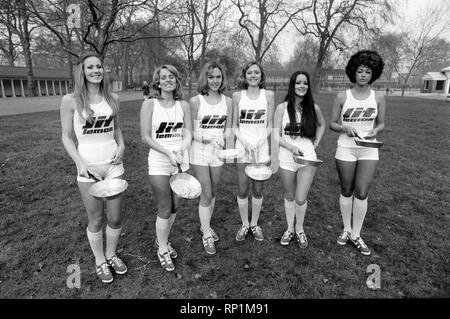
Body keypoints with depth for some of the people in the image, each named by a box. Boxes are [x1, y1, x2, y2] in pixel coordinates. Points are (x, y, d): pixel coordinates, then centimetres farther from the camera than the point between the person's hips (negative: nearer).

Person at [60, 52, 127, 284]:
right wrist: (80, 163, -15)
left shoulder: (112, 98, 3)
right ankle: (99, 261, 33)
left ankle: (111, 254, 36)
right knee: (95, 220, 10)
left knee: (115, 217, 11)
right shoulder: (70, 101, -6)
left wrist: (121, 146, -3)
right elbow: (66, 137, -2)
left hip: (114, 165, 3)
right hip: (88, 168, -3)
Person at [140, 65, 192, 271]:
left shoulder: (183, 105, 5)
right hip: (159, 163, -4)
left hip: (181, 161, 4)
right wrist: (169, 153, -18)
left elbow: (187, 134, 2)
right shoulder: (149, 104, -5)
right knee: (165, 209, 2)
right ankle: (162, 250, 23)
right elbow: (145, 137, -9)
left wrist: (180, 151, -17)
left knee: (174, 207, 12)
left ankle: (162, 240, 36)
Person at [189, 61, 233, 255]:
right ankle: (207, 236, 16)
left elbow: (228, 128, 7)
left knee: (212, 193, 15)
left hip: (218, 152, 4)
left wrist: (222, 138, -14)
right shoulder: (195, 101, -7)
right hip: (200, 153, -3)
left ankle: (205, 226, 37)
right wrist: (207, 139, -23)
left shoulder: (227, 101, 4)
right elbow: (191, 131, -7)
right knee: (206, 195, 0)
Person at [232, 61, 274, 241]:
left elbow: (270, 125, 3)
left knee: (258, 190, 8)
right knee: (243, 191, 5)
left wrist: (259, 142, -12)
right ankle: (244, 225, 24)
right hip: (242, 147, 0)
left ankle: (254, 224, 27)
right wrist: (245, 142, -13)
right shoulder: (237, 96, 2)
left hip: (262, 147, 1)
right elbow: (234, 126, 3)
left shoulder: (268, 95, 3)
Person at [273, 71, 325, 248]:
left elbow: (322, 125, 21)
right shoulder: (282, 108, -4)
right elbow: (276, 137, -5)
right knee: (289, 197, 14)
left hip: (308, 158, 0)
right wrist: (291, 146, -21)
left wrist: (316, 142, 8)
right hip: (287, 159, 0)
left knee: (300, 199, -6)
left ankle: (300, 230, 22)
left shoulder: (313, 108, 1)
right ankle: (290, 229, 34)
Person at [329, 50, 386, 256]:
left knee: (361, 193, -1)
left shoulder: (378, 97, 2)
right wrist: (344, 128, -19)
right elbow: (332, 124, 2)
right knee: (346, 191, 9)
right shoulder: (342, 97, -2)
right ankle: (346, 229, 27)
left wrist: (375, 131, -14)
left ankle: (356, 235, 16)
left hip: (369, 150, 1)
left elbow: (381, 124, 9)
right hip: (346, 149, -1)